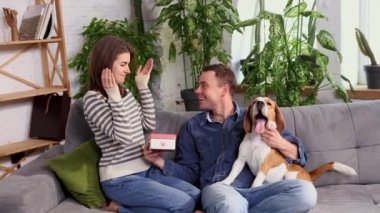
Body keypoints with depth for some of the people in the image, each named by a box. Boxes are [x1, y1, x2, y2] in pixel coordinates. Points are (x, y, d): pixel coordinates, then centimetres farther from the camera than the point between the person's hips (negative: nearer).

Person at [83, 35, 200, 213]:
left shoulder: (125, 92, 11)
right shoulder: (93, 99, -13)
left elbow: (149, 124, 8)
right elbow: (123, 137, -22)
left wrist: (143, 87, 7)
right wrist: (115, 98, -26)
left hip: (144, 170, 9)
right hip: (120, 179, -8)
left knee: (194, 195, -2)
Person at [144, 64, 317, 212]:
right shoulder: (192, 127, 19)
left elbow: (299, 153, 15)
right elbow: (189, 172, 15)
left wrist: (281, 144, -8)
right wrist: (161, 162, -2)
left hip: (256, 189, 5)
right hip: (218, 189, -4)